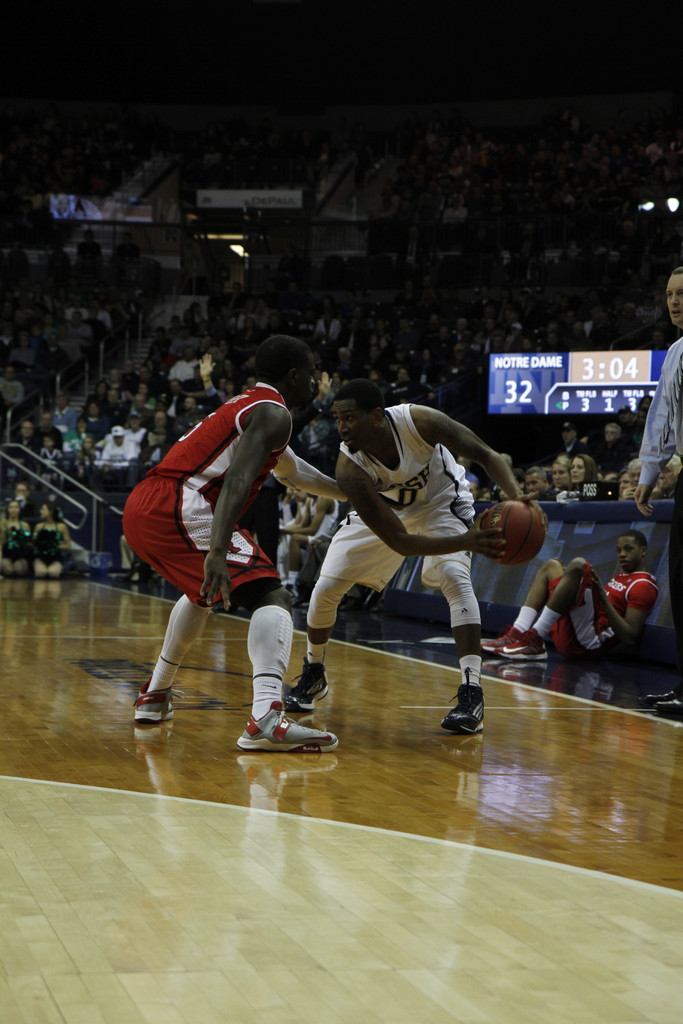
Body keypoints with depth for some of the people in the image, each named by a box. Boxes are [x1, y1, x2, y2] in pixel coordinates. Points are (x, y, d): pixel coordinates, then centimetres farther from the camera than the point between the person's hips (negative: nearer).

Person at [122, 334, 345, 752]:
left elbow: (292, 471, 46)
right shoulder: (273, 414, -2)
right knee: (271, 596, -14)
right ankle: (267, 718, -34)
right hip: (178, 509, -10)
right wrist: (218, 551, -31)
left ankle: (156, 694, 45)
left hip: (141, 508, 10)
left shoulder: (248, 405, 29)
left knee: (204, 589, 36)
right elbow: (237, 480, -20)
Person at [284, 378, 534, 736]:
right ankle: (313, 674, 26)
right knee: (325, 588, -2)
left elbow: (486, 456, -26)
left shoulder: (419, 421, -38)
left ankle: (472, 694, -26)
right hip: (382, 508, 2)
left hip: (441, 499, -1)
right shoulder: (350, 469, -36)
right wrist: (465, 541, -50)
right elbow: (399, 541, -36)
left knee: (454, 577, -26)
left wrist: (518, 497, -46)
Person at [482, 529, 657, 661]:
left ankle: (534, 640, -27)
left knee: (578, 564, -24)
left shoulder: (643, 585, -3)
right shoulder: (622, 576, 28)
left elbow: (630, 638, -15)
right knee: (552, 565, 21)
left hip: (587, 641, -10)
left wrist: (603, 598, -17)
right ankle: (517, 634, -3)